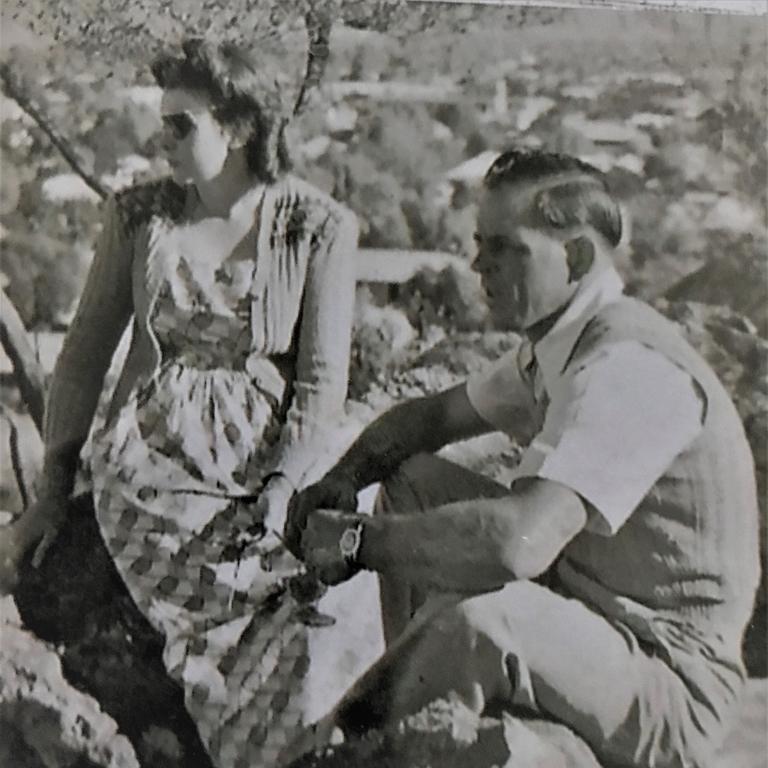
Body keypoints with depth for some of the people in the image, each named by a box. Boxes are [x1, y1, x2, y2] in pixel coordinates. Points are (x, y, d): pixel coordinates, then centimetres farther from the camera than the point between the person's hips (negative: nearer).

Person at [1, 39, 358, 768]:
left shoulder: (321, 228, -3)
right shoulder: (138, 215, 3)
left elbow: (323, 379, -4)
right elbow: (85, 353, 8)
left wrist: (279, 490, -15)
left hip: (260, 469, 0)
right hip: (144, 464, 0)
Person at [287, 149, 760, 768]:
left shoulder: (630, 368, -27)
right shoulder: (558, 346, 4)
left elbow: (520, 541, -39)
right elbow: (431, 416, 16)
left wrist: (357, 539, -26)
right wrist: (344, 479, -3)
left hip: (668, 684, -9)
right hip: (581, 607, 9)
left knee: (483, 620, -37)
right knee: (413, 481, 7)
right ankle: (424, 707, 9)